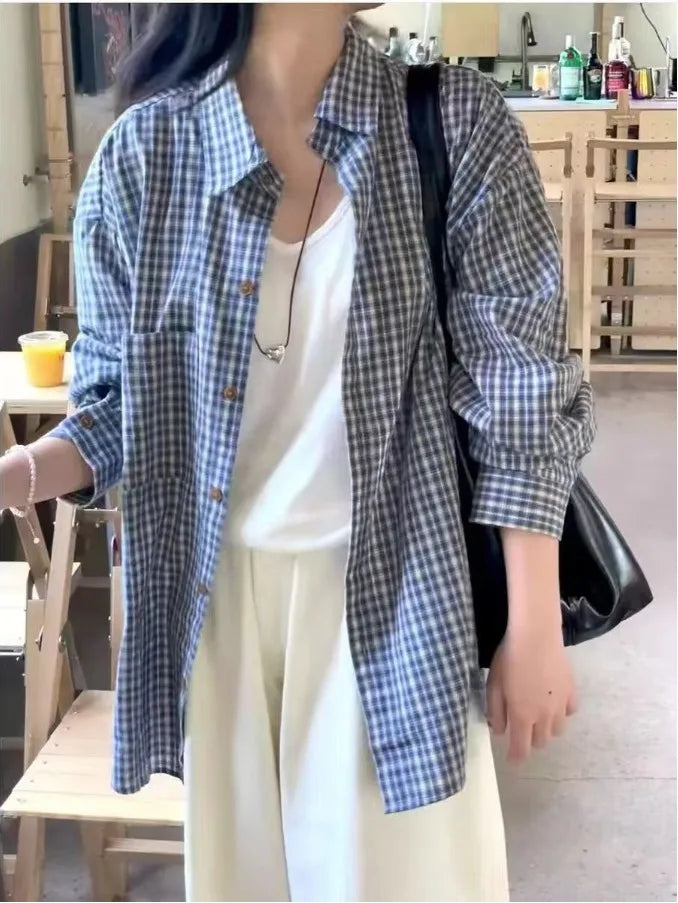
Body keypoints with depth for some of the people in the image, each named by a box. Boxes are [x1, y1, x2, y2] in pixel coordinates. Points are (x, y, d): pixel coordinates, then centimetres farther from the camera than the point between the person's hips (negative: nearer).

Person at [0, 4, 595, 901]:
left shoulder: (455, 121, -8)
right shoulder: (144, 154, -5)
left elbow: (521, 388, -6)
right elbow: (121, 404, 2)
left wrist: (535, 628, -6)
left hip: (392, 588, -1)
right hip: (216, 594, 2)